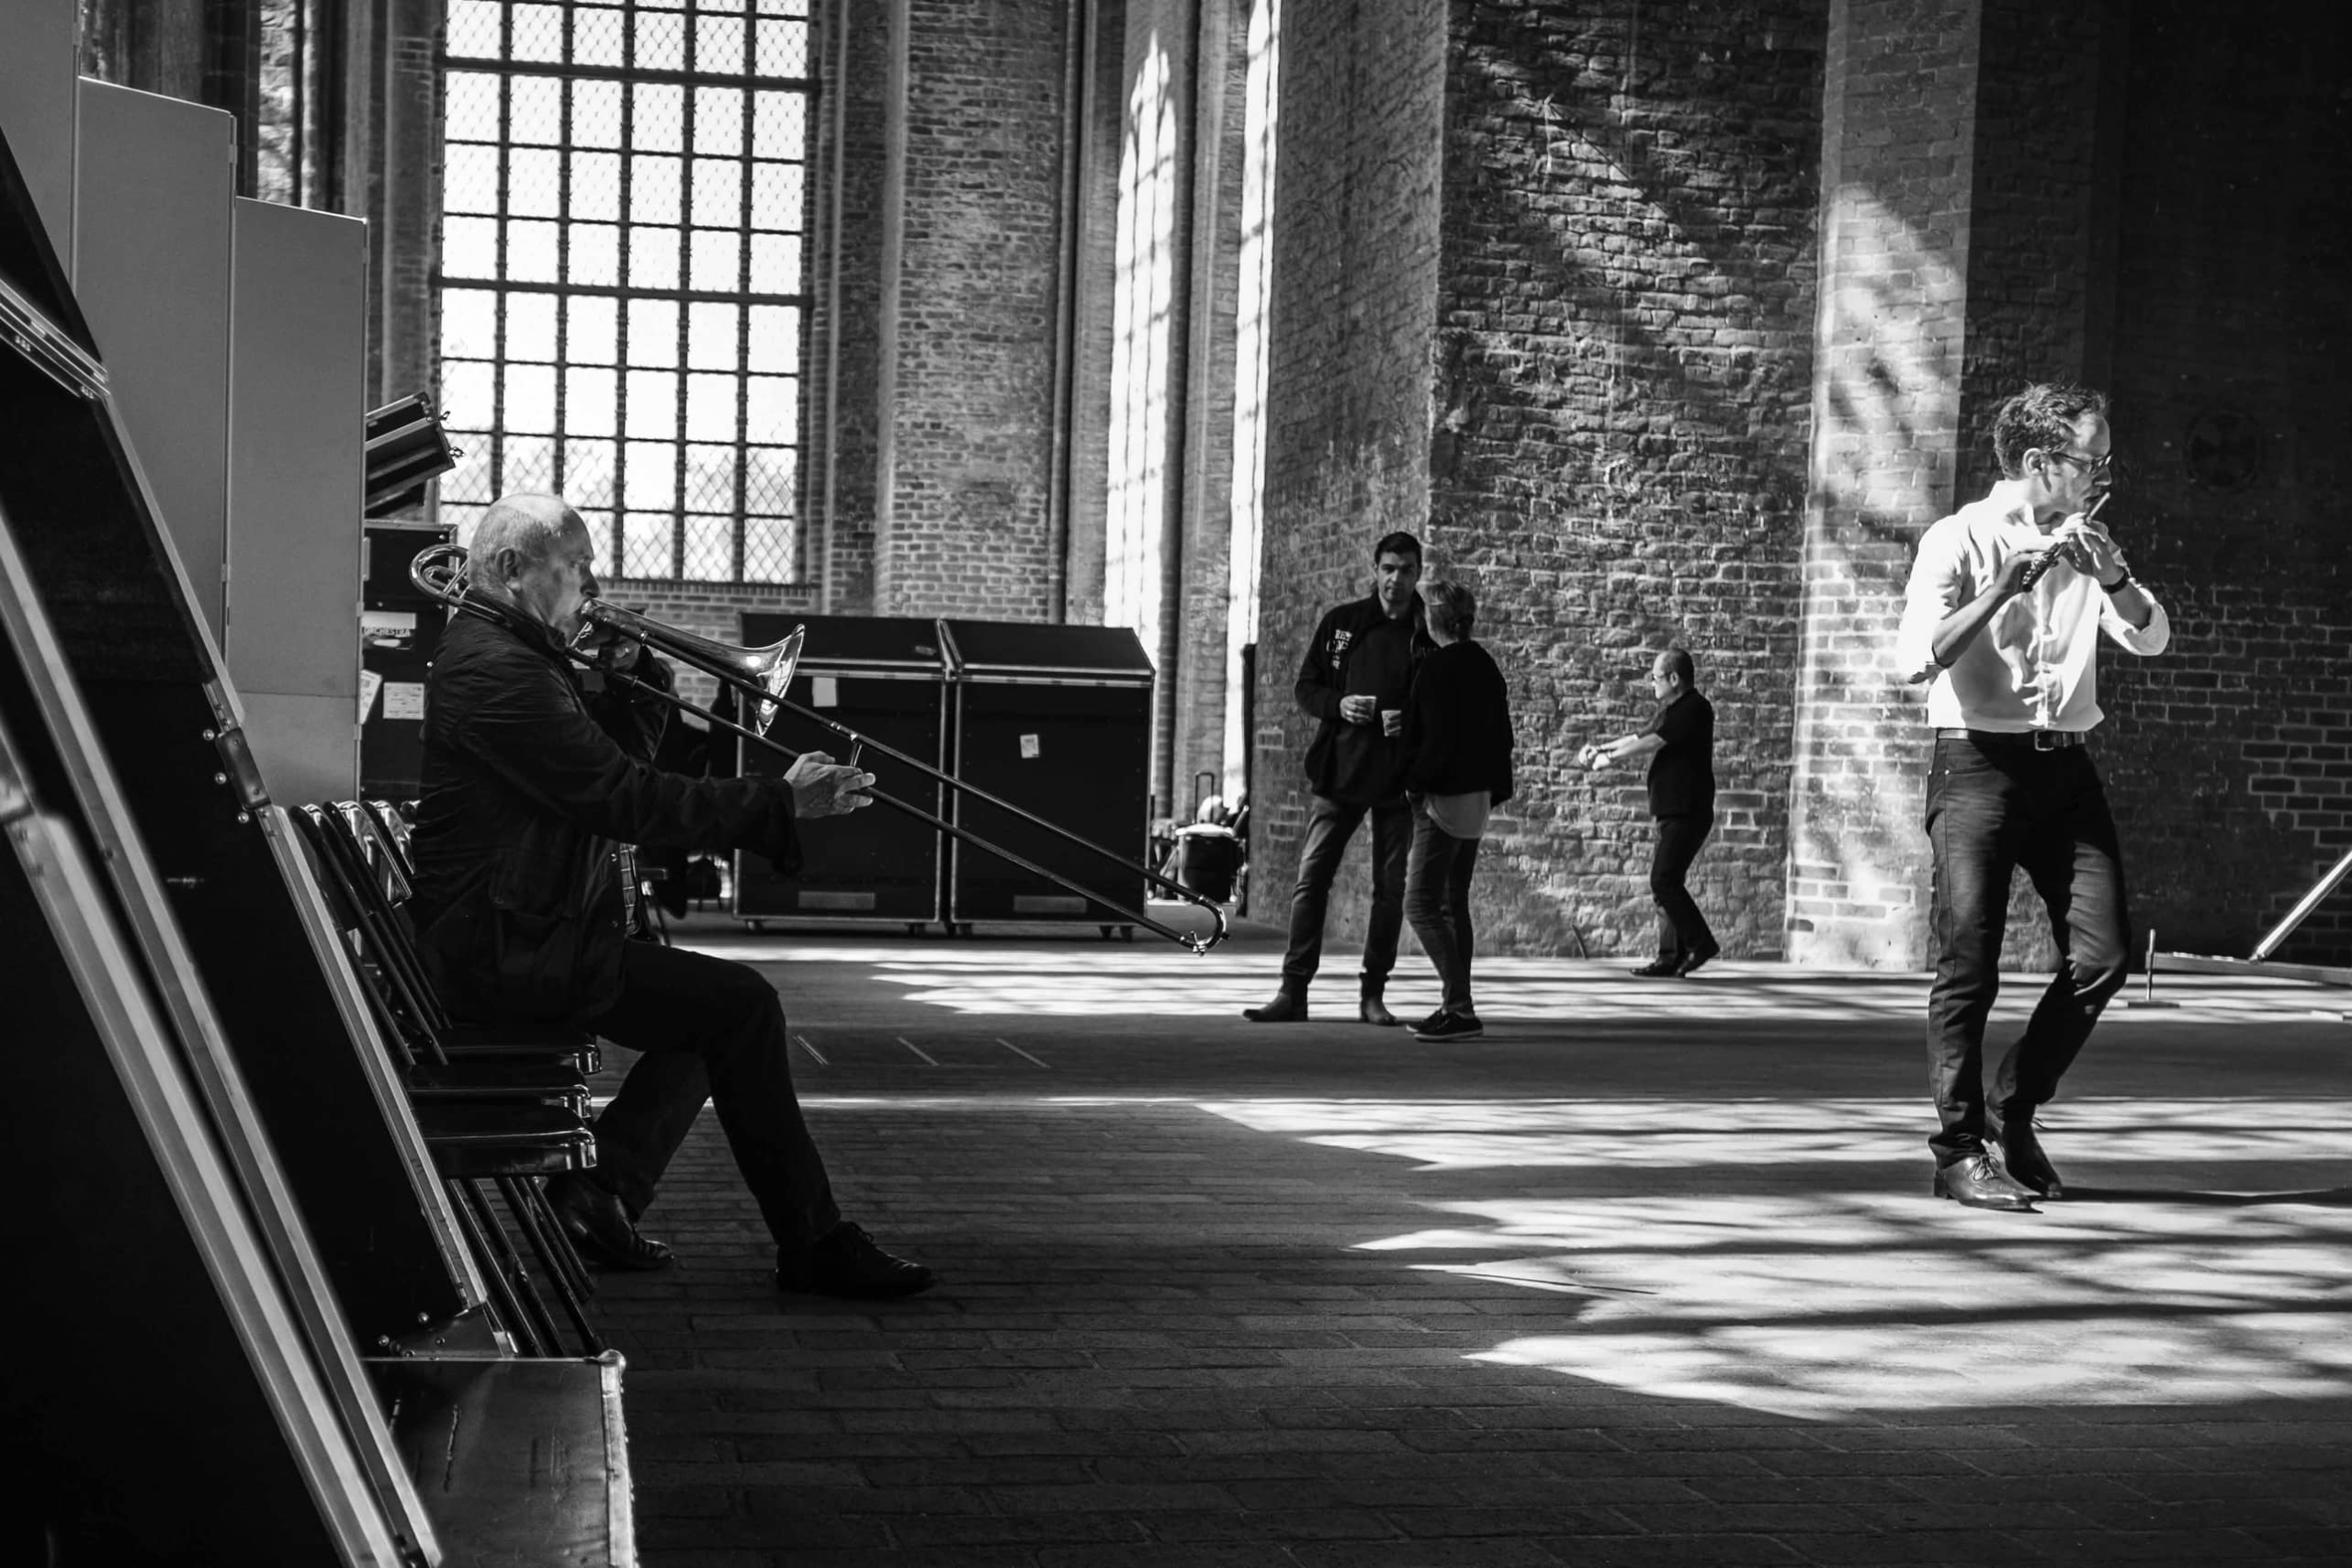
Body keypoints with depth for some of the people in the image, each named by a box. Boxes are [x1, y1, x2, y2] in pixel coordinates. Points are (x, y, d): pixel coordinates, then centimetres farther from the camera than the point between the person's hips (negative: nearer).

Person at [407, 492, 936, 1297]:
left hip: (516, 935, 11)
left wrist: (633, 680, 4)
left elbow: (615, 763, 22)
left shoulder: (514, 656, 17)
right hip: (507, 951, -11)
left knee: (713, 1005, 14)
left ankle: (599, 1192, 10)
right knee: (740, 1003, -14)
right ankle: (813, 1245, -9)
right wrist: (783, 801, -22)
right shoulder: (495, 670, -18)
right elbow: (625, 800, -24)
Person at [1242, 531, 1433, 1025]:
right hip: (1338, 773, 1)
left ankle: (1373, 993, 15)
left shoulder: (1431, 635, 0)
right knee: (1311, 878, -3)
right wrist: (1338, 703, -10)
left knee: (1390, 888, 5)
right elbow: (1306, 687, 10)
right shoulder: (1340, 623, 5)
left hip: (1398, 780, -1)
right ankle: (1293, 991, 1)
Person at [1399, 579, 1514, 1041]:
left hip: (1444, 796, -9)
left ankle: (1460, 1008, -18)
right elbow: (1501, 735, 18)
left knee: (1421, 904, -10)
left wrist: (1417, 783, -11)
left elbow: (1436, 738, -20)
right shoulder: (1485, 665, 14)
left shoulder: (1438, 668, -13)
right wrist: (1495, 789, 21)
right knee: (1453, 904, 15)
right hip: (1478, 796, 10)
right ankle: (1458, 1007, 16)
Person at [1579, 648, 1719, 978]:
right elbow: (1639, 737, 25)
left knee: (1664, 880, -15)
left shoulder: (1694, 709, -13)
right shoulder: (1670, 710, 17)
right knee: (1664, 882, 8)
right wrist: (1601, 747, 15)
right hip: (1672, 812, 10)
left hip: (1688, 812, -10)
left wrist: (1610, 758, -8)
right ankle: (1671, 957, 9)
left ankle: (1700, 943, -9)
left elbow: (1651, 743, -17)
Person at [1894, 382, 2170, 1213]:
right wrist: (2005, 586, -22)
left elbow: (2151, 639, 5)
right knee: (1970, 964, -6)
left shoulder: (2086, 544, 15)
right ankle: (1960, 1151, 4)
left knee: (2102, 957, 0)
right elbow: (1917, 658, -17)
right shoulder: (1960, 540, -5)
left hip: (2065, 767, 6)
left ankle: (2014, 1108, 20)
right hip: (1977, 763, -6)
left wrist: (2112, 575, -12)